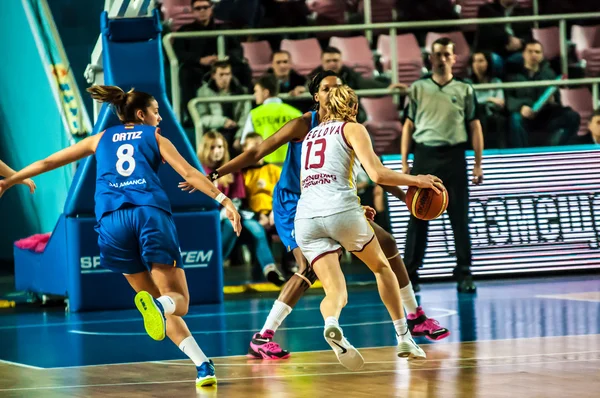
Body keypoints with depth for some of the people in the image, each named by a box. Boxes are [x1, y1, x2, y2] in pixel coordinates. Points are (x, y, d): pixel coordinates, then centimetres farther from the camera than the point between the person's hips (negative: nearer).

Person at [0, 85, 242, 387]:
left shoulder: (101, 139, 26)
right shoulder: (154, 137, 19)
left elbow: (47, 162, 30)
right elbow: (188, 173, 5)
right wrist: (224, 200, 1)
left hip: (112, 221, 3)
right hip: (151, 214, -3)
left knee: (159, 303, 10)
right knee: (178, 300, -2)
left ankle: (202, 365, -8)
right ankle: (159, 304, -40)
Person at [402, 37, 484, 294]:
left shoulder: (464, 90, 7)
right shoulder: (418, 88, 9)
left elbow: (475, 126, 7)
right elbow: (409, 125, 10)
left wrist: (478, 164, 1)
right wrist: (404, 161, 3)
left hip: (454, 156, 0)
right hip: (424, 156, 0)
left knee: (460, 217, -1)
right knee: (418, 217, 1)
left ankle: (464, 273, 4)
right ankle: (409, 273, 5)